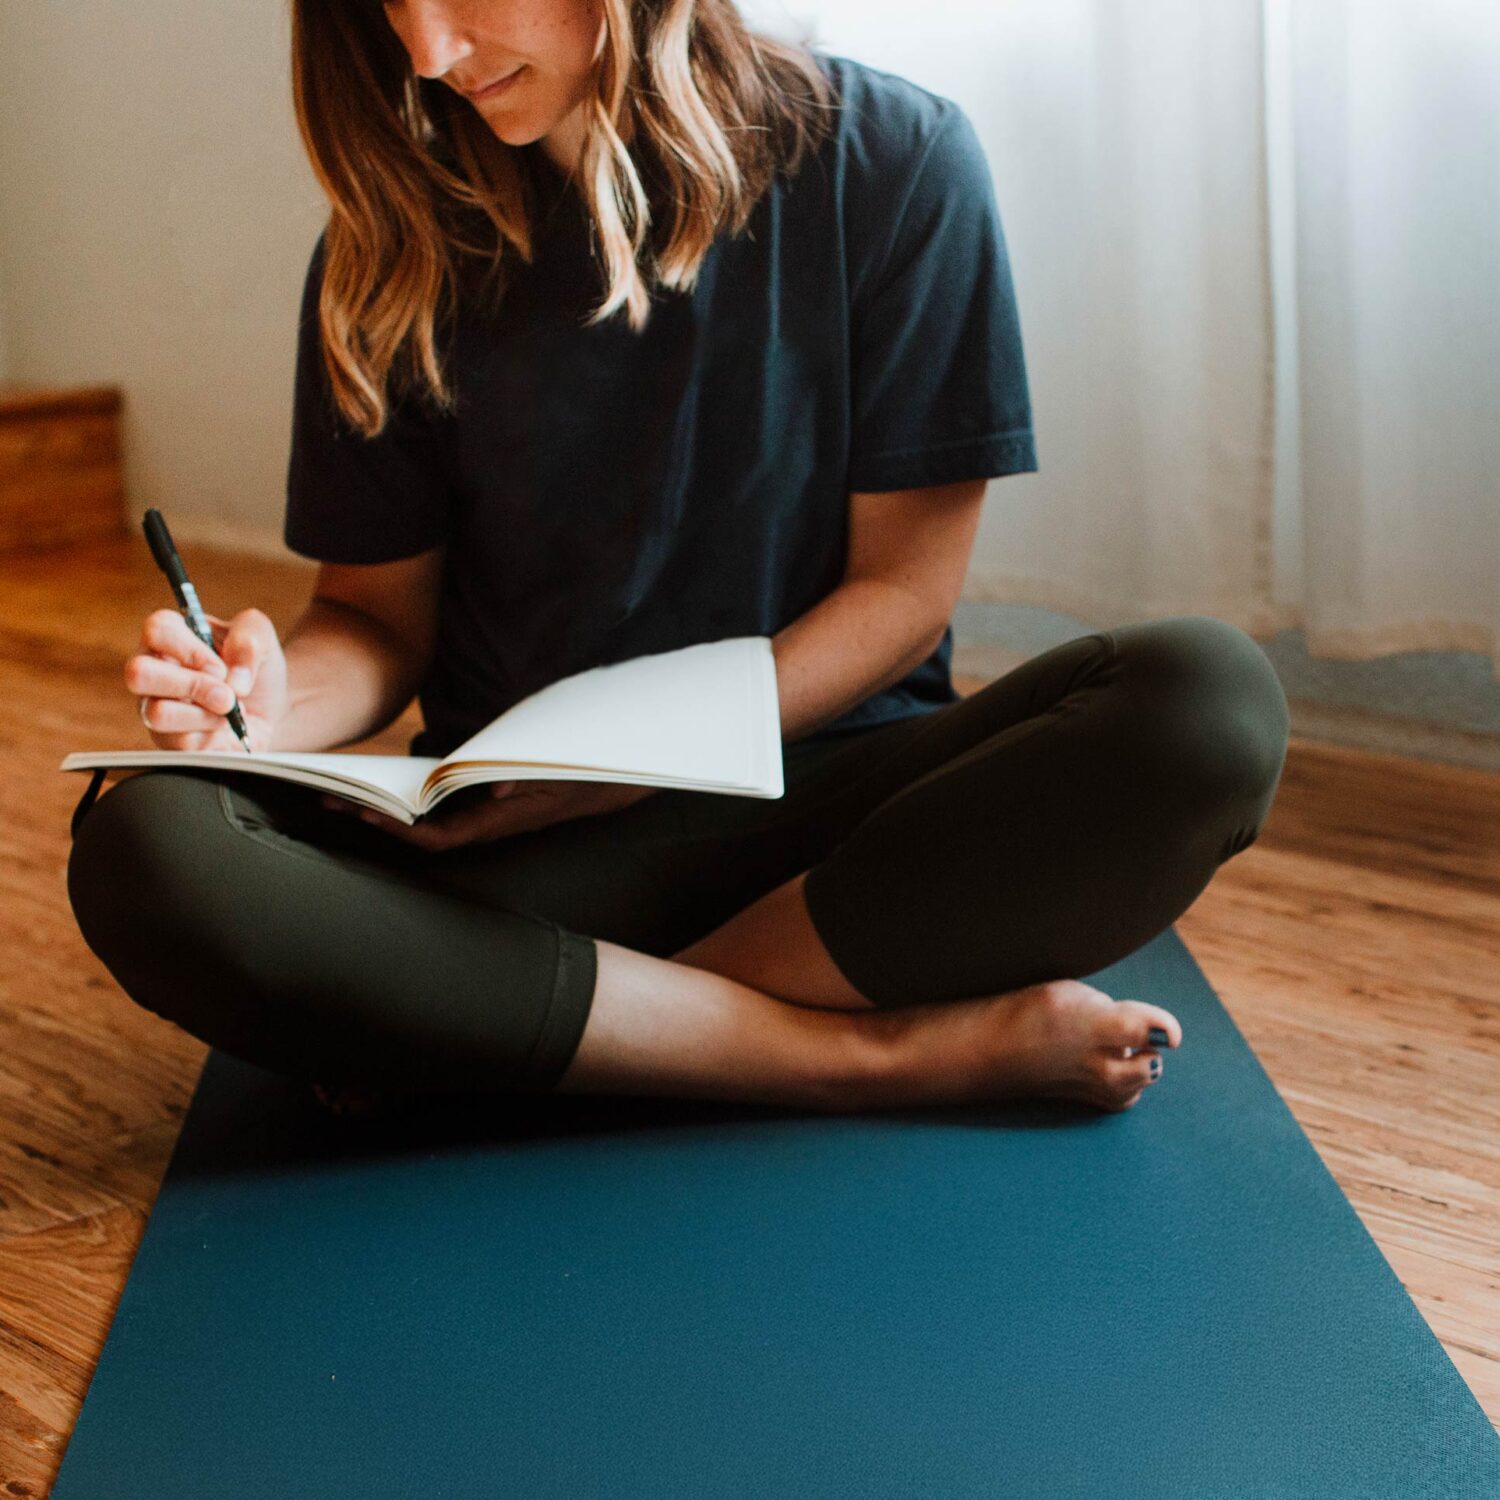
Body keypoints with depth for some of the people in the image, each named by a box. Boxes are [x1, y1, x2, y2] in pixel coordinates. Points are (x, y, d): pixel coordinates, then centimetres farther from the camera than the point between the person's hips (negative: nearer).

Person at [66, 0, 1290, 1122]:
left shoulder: (888, 161, -4)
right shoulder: (395, 246, 2)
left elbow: (904, 588, -3)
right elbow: (377, 615, 7)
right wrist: (267, 707, -16)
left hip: (827, 802, 0)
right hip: (512, 846, 1)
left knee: (1213, 696, -29)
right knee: (146, 851, -29)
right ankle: (880, 1049, -25)